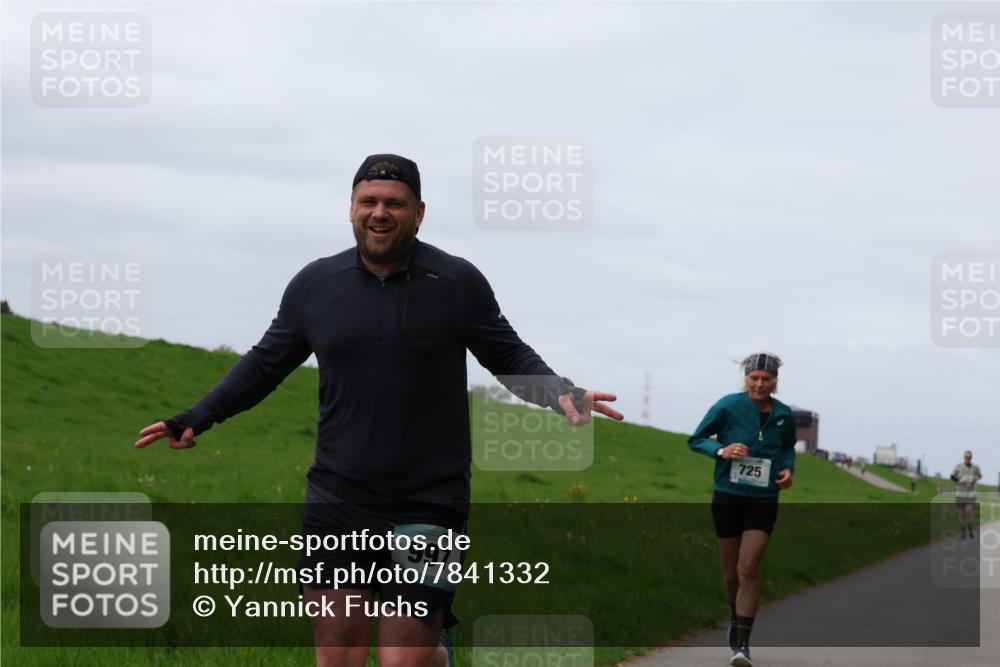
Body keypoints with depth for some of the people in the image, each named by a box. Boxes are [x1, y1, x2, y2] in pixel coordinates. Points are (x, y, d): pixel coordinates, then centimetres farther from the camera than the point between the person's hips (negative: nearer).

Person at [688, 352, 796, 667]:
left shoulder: (783, 414, 0)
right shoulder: (728, 406, -9)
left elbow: (788, 448, 20)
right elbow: (696, 440, -1)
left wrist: (788, 468, -1)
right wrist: (721, 450, -19)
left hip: (763, 499, 0)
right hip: (727, 496, 0)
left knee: (749, 568, -13)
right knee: (731, 571, 10)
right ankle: (736, 618, 40)